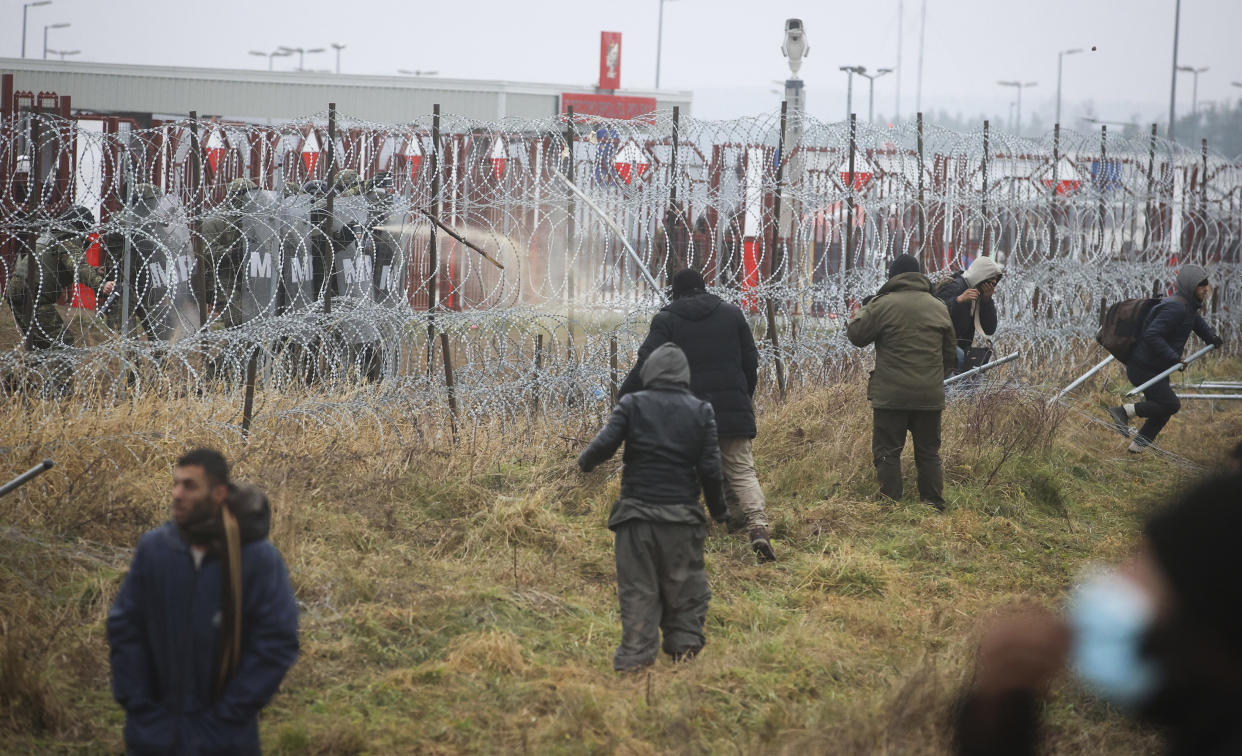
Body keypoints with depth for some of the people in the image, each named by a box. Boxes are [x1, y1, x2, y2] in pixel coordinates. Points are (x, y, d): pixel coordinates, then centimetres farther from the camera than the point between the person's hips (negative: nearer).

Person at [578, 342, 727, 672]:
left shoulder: (631, 405, -2)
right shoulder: (701, 411, 1)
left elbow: (605, 444, -11)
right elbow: (710, 468, -1)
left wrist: (585, 461, 11)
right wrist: (718, 509, 12)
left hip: (637, 513, -1)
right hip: (682, 515, 1)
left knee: (637, 586, 4)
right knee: (684, 583, 15)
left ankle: (636, 653, 2)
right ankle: (685, 642, 14)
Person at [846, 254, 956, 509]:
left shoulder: (883, 305, -6)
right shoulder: (938, 308, 10)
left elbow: (857, 335, 1)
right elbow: (949, 353, 18)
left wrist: (858, 315, 21)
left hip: (891, 394, -4)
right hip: (930, 396, 4)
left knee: (887, 451, 1)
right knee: (928, 452, 12)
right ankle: (934, 506, 11)